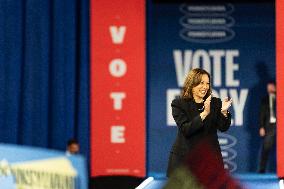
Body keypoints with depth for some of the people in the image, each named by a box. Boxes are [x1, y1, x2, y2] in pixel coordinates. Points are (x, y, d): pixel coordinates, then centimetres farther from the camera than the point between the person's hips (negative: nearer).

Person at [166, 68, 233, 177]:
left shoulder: (215, 103, 8)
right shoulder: (178, 104, 0)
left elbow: (223, 128, 0)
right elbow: (185, 129, -13)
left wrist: (224, 112, -19)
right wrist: (204, 114, -23)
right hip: (184, 158, -2)